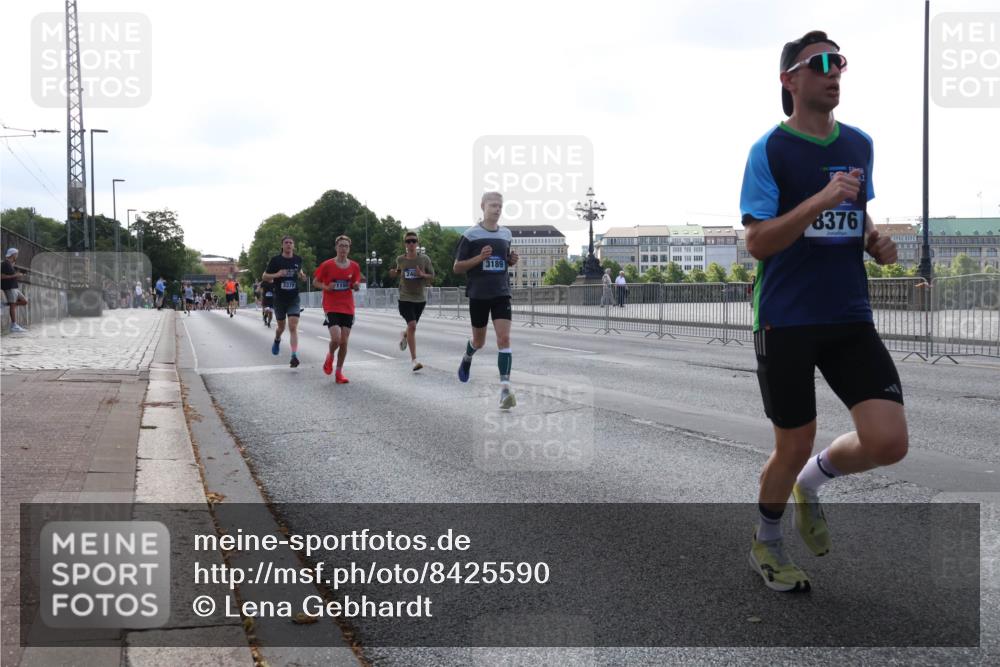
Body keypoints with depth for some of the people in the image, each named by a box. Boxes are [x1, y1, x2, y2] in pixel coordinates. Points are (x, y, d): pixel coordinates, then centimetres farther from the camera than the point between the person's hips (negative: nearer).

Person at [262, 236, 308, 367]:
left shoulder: (298, 259, 2)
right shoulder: (276, 260, -6)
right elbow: (264, 277, -2)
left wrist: (302, 275, 0)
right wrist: (276, 275, -21)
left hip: (294, 299, 0)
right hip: (279, 299, 0)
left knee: (293, 328, -14)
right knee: (281, 327, 16)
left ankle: (294, 356, -21)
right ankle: (277, 340, 51)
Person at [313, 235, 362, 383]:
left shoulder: (354, 266, 4)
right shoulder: (327, 265, -5)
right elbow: (315, 282, 4)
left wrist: (356, 285, -10)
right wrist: (327, 287, -15)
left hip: (348, 308, 3)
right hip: (331, 307, -3)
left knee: (344, 342, 2)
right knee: (336, 339, -18)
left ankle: (339, 372, 16)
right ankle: (330, 356, 16)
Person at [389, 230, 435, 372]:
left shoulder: (424, 259, -4)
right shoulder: (400, 259, 0)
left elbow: (432, 276, 2)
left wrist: (422, 275, -18)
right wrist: (395, 273, -2)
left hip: (420, 298, 2)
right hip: (405, 298, -2)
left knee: (412, 326, 15)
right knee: (412, 325, -18)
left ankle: (404, 334, 55)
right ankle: (414, 360, -15)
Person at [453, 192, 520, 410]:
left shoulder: (506, 234, 8)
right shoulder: (470, 234, -5)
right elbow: (457, 267, -4)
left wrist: (512, 260, 1)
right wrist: (480, 258, -18)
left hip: (501, 293, 2)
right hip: (478, 294, -2)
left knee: (504, 338, -14)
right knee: (479, 341, 13)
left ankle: (505, 389, -18)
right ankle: (467, 358, 49)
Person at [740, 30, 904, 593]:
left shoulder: (860, 144, 10)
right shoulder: (770, 150, -7)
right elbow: (757, 242, -13)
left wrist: (876, 242, 3)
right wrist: (821, 199, -25)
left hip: (850, 317, 5)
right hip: (787, 321, -4)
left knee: (889, 442, -8)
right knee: (795, 446, 4)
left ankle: (810, 481, 23)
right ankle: (766, 544, 32)